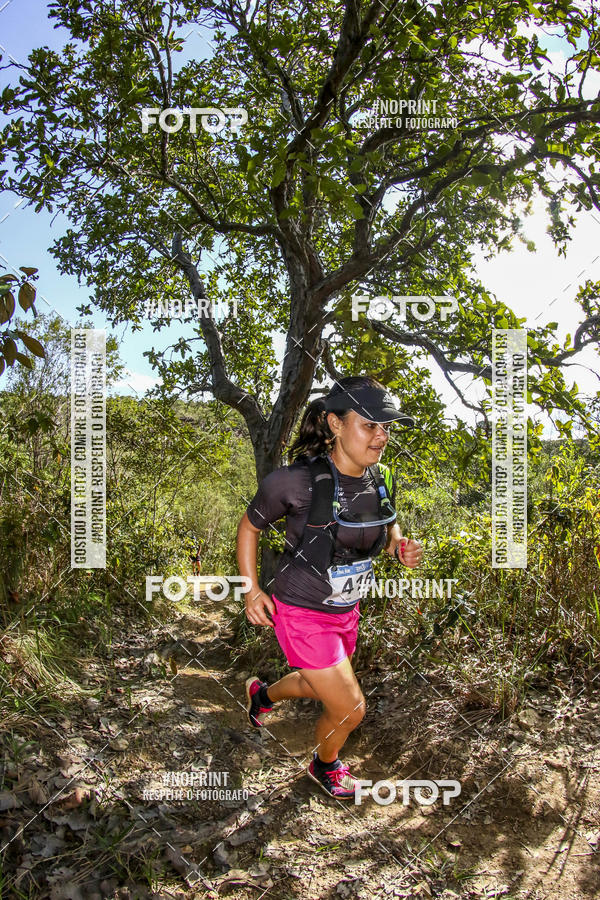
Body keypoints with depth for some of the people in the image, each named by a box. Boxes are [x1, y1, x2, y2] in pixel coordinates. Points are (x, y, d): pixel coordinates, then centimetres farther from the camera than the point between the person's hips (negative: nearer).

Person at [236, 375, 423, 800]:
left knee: (320, 687, 27)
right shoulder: (296, 480, -26)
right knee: (350, 708, 1)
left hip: (347, 611, 7)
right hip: (303, 614, -7)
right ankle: (325, 765, 37)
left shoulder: (380, 479, -8)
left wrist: (401, 546, -10)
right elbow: (249, 527, -9)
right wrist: (252, 590, -14)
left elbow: (387, 529, 12)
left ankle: (263, 693, 61)